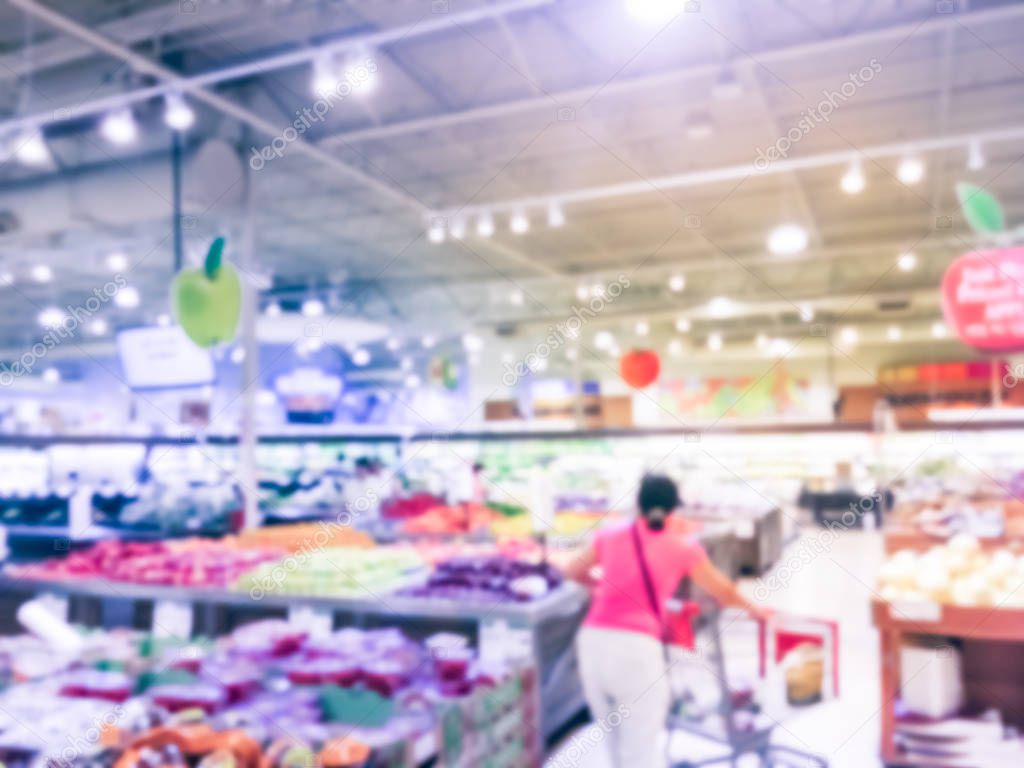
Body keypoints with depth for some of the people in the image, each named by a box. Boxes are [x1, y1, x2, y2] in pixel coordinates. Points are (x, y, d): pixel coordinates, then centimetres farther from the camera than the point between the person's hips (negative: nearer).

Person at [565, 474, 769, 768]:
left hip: (592, 641, 4)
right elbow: (723, 592, 18)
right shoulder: (683, 545, 7)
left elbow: (574, 572, 29)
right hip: (636, 647, -4)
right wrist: (753, 608, 37)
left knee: (615, 737, 21)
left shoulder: (610, 535, 14)